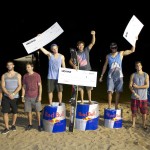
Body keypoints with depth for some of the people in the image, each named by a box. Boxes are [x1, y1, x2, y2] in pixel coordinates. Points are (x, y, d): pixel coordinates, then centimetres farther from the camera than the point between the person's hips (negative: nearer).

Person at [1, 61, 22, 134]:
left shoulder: (18, 75, 1)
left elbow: (19, 86, -4)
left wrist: (13, 94, -17)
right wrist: (9, 94, -18)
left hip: (15, 96, 0)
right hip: (6, 96, 1)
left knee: (15, 112, 8)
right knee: (5, 112, -5)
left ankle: (13, 124, 29)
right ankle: (7, 128, 2)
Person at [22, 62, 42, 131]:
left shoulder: (37, 75, -4)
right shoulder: (25, 76, 5)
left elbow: (40, 86, -4)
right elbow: (24, 87, 10)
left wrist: (39, 96, -11)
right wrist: (23, 96, 5)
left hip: (35, 97, -3)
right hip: (27, 97, 3)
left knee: (37, 111, 3)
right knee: (29, 111, 8)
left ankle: (39, 125, 13)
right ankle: (30, 124, 22)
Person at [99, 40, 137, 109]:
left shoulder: (121, 53, 2)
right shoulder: (108, 56, 6)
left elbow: (132, 50, -1)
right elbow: (105, 66, 13)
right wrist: (102, 76, 12)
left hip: (119, 76, 0)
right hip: (110, 76, 0)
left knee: (118, 91, 2)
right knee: (110, 91, -5)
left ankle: (116, 106, 12)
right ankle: (109, 106, 3)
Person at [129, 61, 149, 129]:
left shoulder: (146, 75, 1)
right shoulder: (133, 75, 2)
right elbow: (130, 86, -3)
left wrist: (137, 86, -15)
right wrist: (135, 94, -14)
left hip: (143, 97, 0)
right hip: (134, 97, 0)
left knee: (144, 112, 5)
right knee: (134, 111, 6)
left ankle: (144, 124, 20)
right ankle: (133, 124, 21)